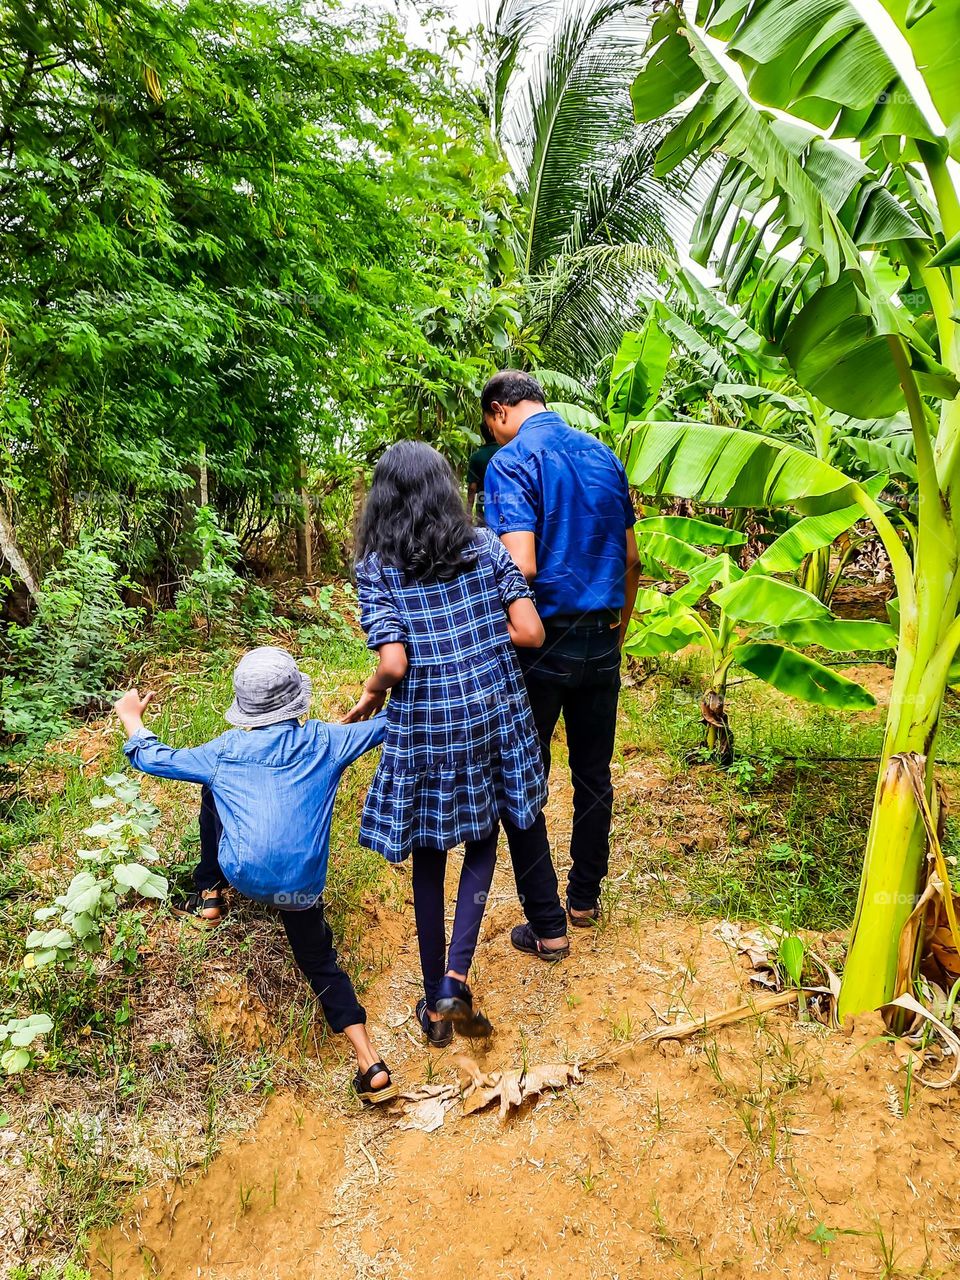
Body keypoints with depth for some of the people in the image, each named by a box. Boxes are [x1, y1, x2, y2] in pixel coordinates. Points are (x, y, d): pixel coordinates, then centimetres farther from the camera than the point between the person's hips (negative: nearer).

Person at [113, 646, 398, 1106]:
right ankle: (370, 1065, 3)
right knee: (320, 961, 19)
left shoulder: (225, 751, 6)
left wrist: (130, 716, 35)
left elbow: (152, 758, 17)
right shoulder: (325, 740, 4)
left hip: (244, 874, 0)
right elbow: (387, 724, 13)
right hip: (302, 885, 0)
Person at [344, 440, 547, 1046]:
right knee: (483, 840, 21)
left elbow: (394, 662, -17)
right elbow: (530, 631, -5)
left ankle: (435, 1004, 28)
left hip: (425, 725, -2)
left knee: (429, 858, 15)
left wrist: (372, 690, 4)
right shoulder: (486, 546, 0)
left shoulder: (376, 569, -7)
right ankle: (456, 978, 10)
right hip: (496, 713, 2)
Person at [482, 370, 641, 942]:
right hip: (602, 640, 7)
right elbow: (632, 558, 11)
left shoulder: (512, 461, -13)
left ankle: (546, 924, 14)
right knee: (594, 773, 17)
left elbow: (521, 567, -23)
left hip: (542, 643, -6)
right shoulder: (604, 455, 8)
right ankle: (586, 896, 33)